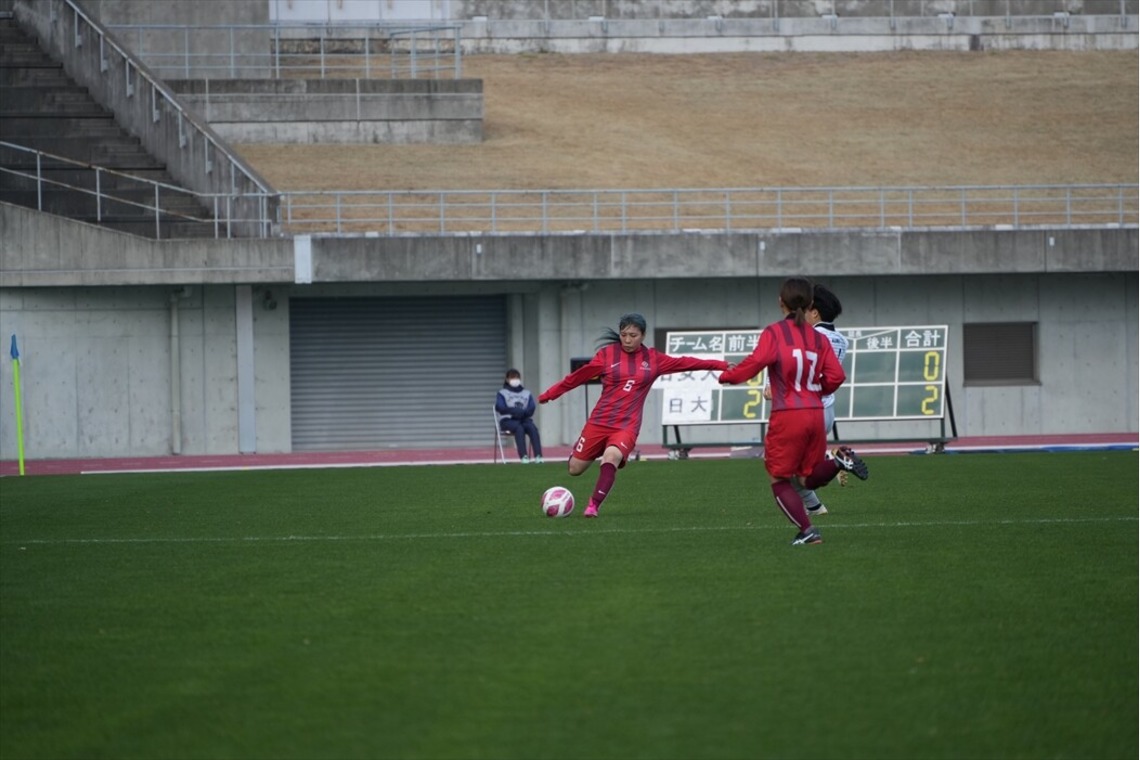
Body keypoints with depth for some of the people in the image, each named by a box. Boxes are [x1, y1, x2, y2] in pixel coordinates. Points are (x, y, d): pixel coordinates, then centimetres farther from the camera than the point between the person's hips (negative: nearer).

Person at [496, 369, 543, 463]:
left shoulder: (526, 393, 20)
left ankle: (538, 456, -42)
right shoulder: (502, 393, 11)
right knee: (519, 428, -36)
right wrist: (514, 411, -21)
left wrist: (523, 413, -18)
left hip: (524, 420, 3)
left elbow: (531, 409, 5)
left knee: (533, 428, -31)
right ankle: (523, 456, -47)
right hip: (508, 421, -3)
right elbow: (500, 407, -8)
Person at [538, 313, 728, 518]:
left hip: (627, 425, -1)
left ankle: (594, 506, -25)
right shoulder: (607, 354, 0)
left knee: (611, 457, -31)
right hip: (599, 422, 1)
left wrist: (720, 365, 11)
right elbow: (580, 375, 5)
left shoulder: (653, 359, 5)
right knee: (574, 469, 4)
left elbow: (685, 363, 11)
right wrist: (550, 393, 8)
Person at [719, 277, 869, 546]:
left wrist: (728, 375, -4)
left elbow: (757, 361, -19)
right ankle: (839, 460, -12)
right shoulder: (818, 338, 9)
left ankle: (807, 529, -5)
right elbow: (836, 375, 2)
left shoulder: (774, 333, -5)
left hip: (787, 416, -5)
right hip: (815, 414, 5)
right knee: (809, 478, 17)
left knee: (779, 479, 9)